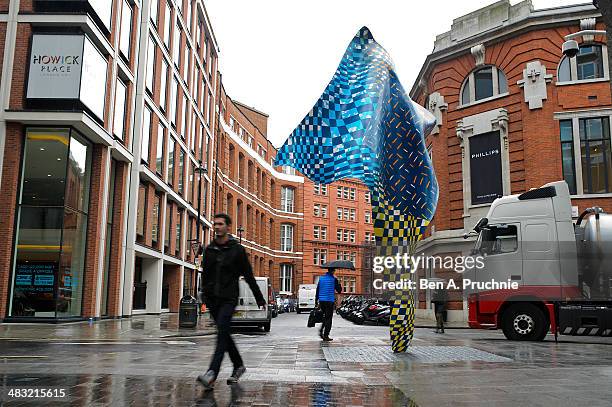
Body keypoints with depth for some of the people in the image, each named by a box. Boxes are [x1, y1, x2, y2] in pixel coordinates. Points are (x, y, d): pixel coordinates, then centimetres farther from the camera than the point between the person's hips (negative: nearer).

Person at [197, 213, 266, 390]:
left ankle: (211, 375, -26)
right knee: (224, 334, 13)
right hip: (213, 299, 6)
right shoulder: (209, 249, 10)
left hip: (229, 298, -5)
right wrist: (206, 296, 9)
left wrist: (260, 299, 4)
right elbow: (205, 275, 15)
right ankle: (239, 366, 30)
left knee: (222, 333, -18)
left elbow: (249, 276, 1)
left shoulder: (237, 249, -2)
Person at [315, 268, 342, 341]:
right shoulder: (334, 279, -7)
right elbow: (339, 290, -2)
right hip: (330, 301, -5)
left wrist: (316, 301, 14)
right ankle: (325, 336, 1)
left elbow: (317, 290, 9)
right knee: (328, 318, 2)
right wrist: (339, 284, 15)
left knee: (325, 316, 21)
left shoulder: (321, 278, 8)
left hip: (322, 301, 5)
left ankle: (321, 331, 6)